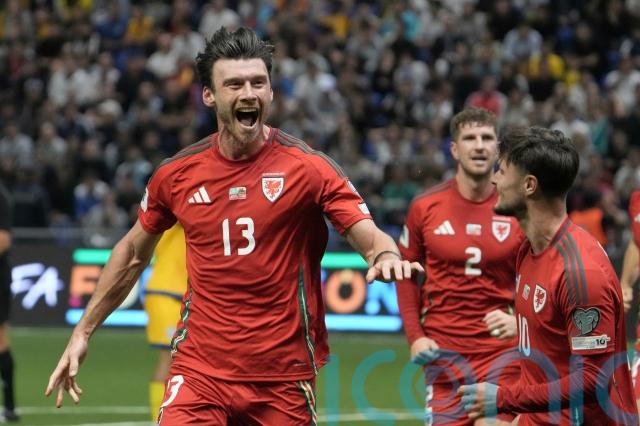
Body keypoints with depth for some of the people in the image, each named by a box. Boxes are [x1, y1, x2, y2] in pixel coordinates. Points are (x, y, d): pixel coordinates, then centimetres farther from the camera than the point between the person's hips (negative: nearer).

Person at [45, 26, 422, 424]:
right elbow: (133, 253, 18)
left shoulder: (309, 167, -5)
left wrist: (386, 255, -36)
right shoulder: (177, 174, 3)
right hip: (199, 372, 1)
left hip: (284, 377, -1)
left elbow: (369, 235, -12)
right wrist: (83, 332, 19)